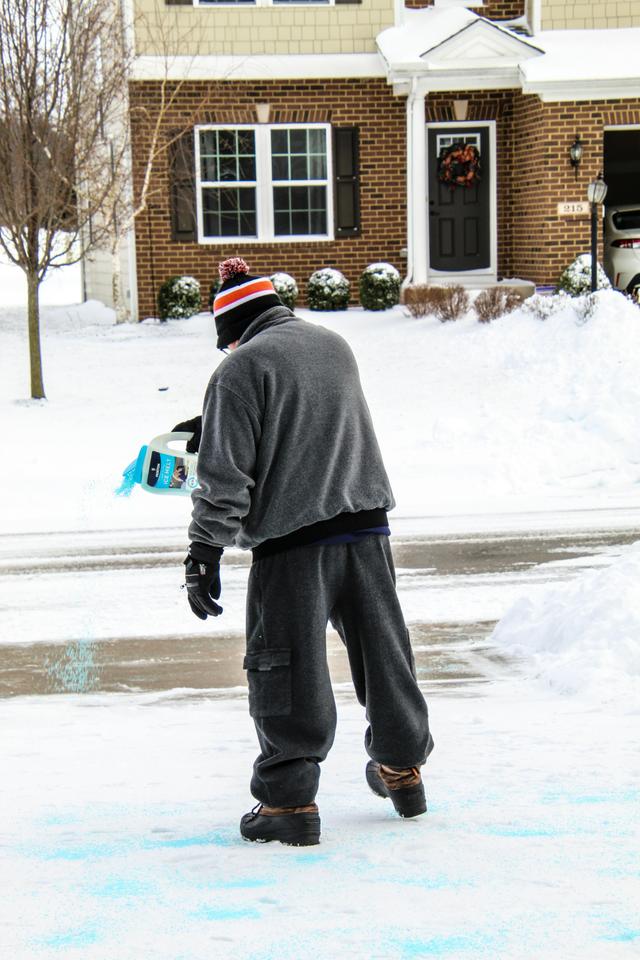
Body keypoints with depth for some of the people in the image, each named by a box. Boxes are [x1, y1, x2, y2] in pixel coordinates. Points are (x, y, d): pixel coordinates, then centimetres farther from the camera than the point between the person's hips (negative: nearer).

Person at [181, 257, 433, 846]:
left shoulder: (241, 367, -7)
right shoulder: (335, 345, 14)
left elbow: (225, 473, -12)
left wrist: (205, 552, -8)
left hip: (292, 540, -6)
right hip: (367, 525, 6)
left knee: (285, 668, 1)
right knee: (383, 650, 18)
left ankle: (289, 799, 2)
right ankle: (402, 770, 31)